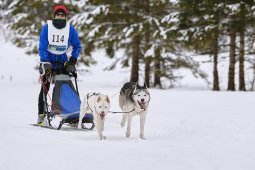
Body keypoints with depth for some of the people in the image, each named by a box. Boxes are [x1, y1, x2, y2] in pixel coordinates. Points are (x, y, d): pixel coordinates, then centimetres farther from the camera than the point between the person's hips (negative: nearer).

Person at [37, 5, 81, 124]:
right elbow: (42, 47, -13)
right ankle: (41, 115, 1)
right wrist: (45, 64, -22)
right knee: (45, 88, -4)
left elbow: (77, 46, 4)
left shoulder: (70, 29, -5)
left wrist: (72, 61, -7)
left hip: (62, 61, 2)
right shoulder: (47, 28, -11)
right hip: (48, 61, -2)